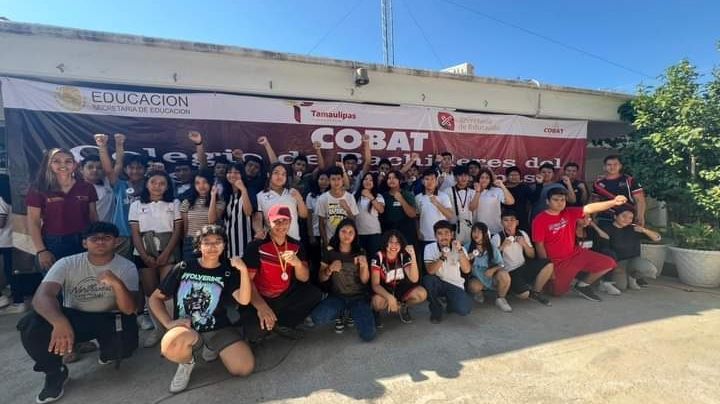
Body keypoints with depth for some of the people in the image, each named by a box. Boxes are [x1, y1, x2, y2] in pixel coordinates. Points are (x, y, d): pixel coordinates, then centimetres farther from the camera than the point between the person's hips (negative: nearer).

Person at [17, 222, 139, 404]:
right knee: (30, 325, -27)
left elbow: (129, 310, -21)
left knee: (123, 346, -31)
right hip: (73, 317, 2)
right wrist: (60, 322, -49)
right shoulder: (67, 264, -12)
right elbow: (42, 296, -27)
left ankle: (106, 350, 11)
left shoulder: (127, 267, -14)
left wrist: (117, 283, -42)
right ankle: (55, 372, 0)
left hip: (109, 320, -1)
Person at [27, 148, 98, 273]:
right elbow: (33, 222, -2)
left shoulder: (87, 188, 4)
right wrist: (41, 250, -7)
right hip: (52, 244, -1)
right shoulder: (38, 190, -1)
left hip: (83, 243, 2)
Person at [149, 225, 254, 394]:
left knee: (245, 367, -17)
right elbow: (155, 298, 7)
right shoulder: (183, 268, 0)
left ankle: (212, 347, 14)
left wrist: (243, 270, -29)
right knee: (170, 346, -37)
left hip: (218, 329, 1)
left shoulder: (228, 271, -1)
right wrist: (169, 322, -9)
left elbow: (244, 300, -16)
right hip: (186, 329, -1)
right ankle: (187, 362, 2)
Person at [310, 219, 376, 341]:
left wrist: (364, 266, -24)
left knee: (368, 335, -20)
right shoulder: (330, 252, -1)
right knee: (317, 318, -30)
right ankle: (339, 314, 6)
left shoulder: (360, 252, -1)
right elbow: (321, 278, 1)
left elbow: (365, 280, -2)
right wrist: (330, 269, -22)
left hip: (358, 297, 0)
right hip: (337, 296, 0)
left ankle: (354, 314, 14)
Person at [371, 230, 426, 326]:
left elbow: (414, 279, -23)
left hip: (400, 289, 4)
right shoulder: (378, 257, -21)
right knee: (377, 302, -38)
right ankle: (376, 312, 1)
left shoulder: (404, 256, -13)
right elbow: (375, 285, -23)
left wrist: (413, 256, -33)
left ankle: (403, 307, 8)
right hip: (383, 291, -3)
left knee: (422, 294, -22)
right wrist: (389, 297, -41)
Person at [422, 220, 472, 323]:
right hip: (438, 284, 0)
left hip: (455, 285, 0)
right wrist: (442, 257, -36)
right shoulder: (429, 248, -9)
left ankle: (451, 301, 13)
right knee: (427, 279, -34)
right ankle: (436, 309, -6)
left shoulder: (460, 249, -7)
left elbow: (467, 270, -21)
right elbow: (430, 271, -21)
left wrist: (460, 251, -32)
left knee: (464, 309, -26)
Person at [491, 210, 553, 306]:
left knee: (548, 265, -16)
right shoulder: (497, 238, -9)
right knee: (524, 294, -26)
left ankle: (536, 292, 2)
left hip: (524, 267, 5)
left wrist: (524, 244, -11)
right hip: (510, 272, -5)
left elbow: (532, 255, 7)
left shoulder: (522, 234, 5)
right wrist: (502, 247, -25)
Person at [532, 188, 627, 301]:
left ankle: (582, 285, 17)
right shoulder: (539, 220, -17)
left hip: (577, 253, 6)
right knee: (558, 292, -7)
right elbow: (539, 246, -16)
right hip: (558, 262, -6)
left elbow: (590, 208, -11)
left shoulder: (569, 213, 1)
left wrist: (613, 202, -26)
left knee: (609, 263, 1)